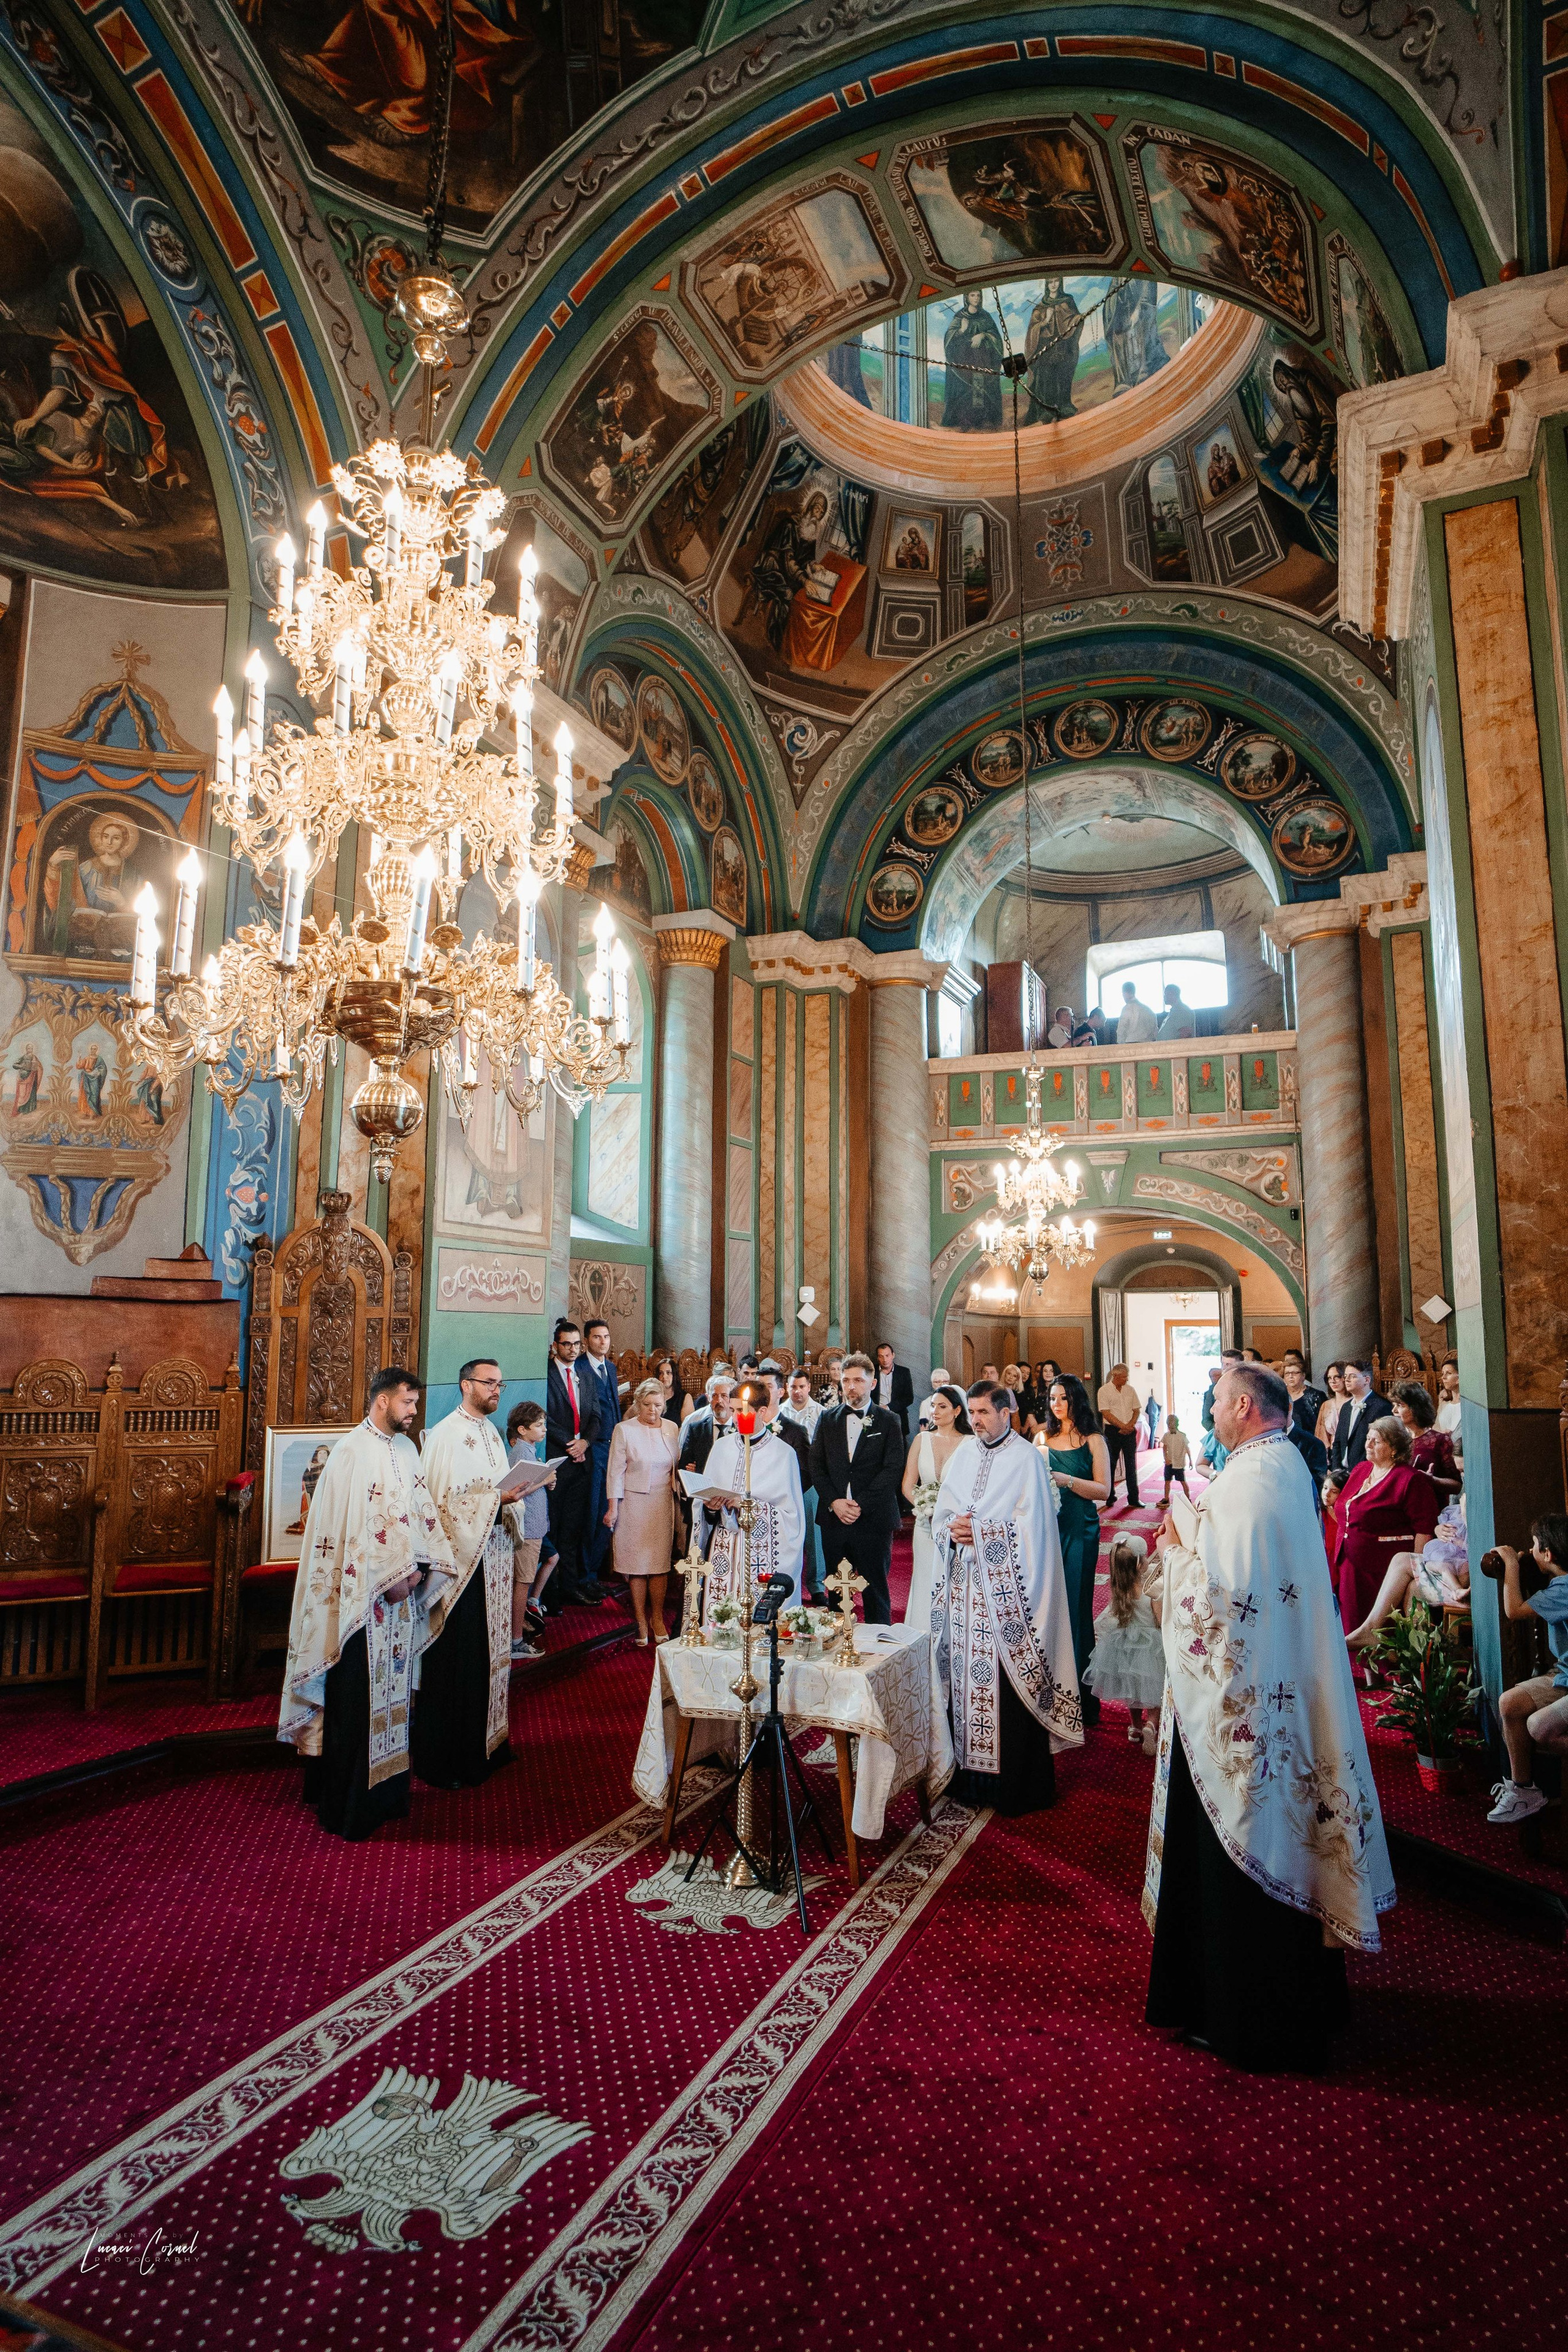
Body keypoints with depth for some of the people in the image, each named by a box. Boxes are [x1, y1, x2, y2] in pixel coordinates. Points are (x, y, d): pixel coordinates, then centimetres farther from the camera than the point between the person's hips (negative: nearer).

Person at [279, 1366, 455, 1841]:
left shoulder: (407, 1449, 9)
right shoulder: (352, 1451, -14)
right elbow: (346, 1527, -17)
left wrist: (417, 1567, -3)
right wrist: (389, 1579, -16)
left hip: (401, 1594, 7)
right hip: (363, 1600, -7)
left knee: (394, 1690, 14)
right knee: (357, 1700, 2)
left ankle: (387, 1792, 26)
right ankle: (347, 1806, 13)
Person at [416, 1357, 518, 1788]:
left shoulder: (491, 1432, 14)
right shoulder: (445, 1435, -12)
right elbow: (444, 1500, -17)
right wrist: (498, 1496, -24)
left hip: (493, 1555, 8)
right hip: (462, 1556, -8)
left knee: (489, 1649, 13)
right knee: (457, 1656, -2)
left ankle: (486, 1741, 25)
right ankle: (445, 1760, 10)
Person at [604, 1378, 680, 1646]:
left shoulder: (671, 1429, 4)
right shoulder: (623, 1430, -5)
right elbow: (615, 1471, -4)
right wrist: (613, 1507, -7)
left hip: (663, 1503, 2)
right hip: (634, 1503, -2)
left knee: (660, 1561, 4)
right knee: (637, 1563, 3)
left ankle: (657, 1618, 18)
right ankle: (641, 1620, 15)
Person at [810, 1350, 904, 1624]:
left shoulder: (887, 1421, 1)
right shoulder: (827, 1420, 11)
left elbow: (892, 1469, -7)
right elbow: (816, 1466, 6)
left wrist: (861, 1504, -14)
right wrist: (834, 1502, -8)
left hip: (874, 1519, -3)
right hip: (834, 1518, 3)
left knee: (875, 1590, 3)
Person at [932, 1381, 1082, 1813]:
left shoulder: (1026, 1458, -7)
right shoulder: (963, 1453, 11)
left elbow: (1029, 1527, -11)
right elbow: (942, 1512, 12)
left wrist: (979, 1532, -14)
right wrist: (953, 1530, -8)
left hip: (1005, 1587, -5)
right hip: (964, 1583, 5)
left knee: (1007, 1681, -2)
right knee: (966, 1675, 9)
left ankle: (1017, 1784, 10)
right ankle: (970, 1772, 21)